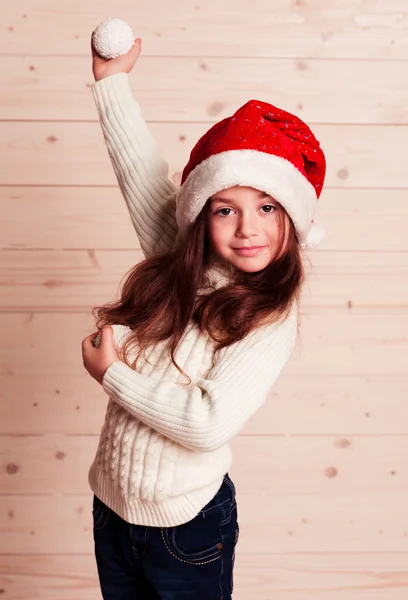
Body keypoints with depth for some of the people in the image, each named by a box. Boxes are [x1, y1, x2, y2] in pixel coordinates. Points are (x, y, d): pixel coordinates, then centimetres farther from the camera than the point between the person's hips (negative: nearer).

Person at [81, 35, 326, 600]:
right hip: (111, 509, 5)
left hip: (187, 527, -5)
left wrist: (111, 372, -19)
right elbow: (142, 167, 3)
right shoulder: (174, 266, -7)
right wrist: (112, 79, 11)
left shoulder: (272, 317, -20)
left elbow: (211, 422, -29)